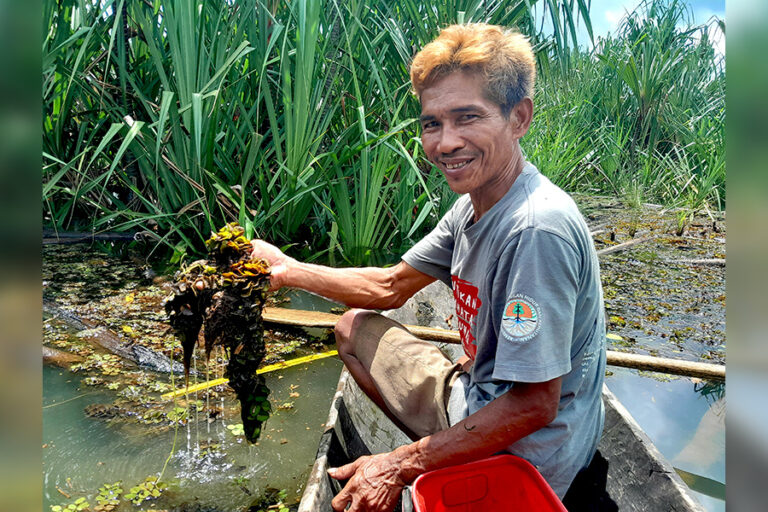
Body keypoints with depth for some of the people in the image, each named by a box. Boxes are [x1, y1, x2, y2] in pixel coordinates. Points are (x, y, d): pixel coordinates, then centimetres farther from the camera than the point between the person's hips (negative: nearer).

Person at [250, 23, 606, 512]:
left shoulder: (537, 229, -30)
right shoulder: (472, 207, -2)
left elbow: (534, 404, -27)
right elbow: (390, 287, 10)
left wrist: (402, 466, -22)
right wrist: (288, 269, 5)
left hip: (521, 458, -8)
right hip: (473, 404, 8)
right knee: (355, 326, 14)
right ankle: (425, 449, 15)